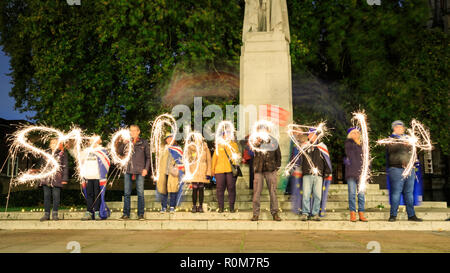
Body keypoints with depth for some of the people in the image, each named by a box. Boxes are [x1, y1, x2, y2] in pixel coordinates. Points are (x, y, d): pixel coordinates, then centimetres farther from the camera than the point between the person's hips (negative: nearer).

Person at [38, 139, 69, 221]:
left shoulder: (62, 153, 5)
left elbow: (65, 166, 1)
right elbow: (42, 165, 22)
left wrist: (65, 178, -5)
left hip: (57, 179, -4)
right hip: (46, 178, 4)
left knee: (56, 196, -2)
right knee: (46, 196, 5)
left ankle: (55, 214, 6)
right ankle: (46, 214, 11)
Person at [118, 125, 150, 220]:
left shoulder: (144, 142, 5)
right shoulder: (127, 142, 10)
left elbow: (148, 157, 7)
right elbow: (120, 152, 4)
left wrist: (146, 168, -3)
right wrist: (123, 143, -11)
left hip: (139, 171, -2)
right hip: (128, 170, 2)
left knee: (140, 193, 0)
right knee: (126, 193, 4)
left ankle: (141, 214, 6)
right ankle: (126, 214, 11)